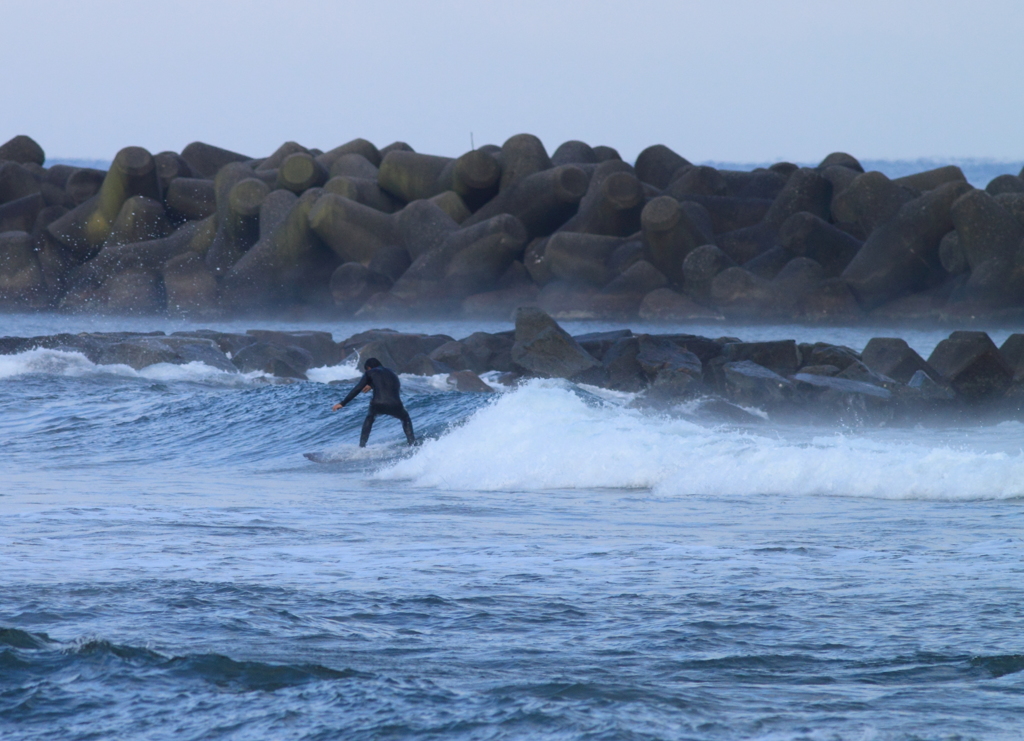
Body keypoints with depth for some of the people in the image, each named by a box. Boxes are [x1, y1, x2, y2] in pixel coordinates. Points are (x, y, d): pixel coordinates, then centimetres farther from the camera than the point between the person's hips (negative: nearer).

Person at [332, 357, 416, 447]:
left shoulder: (370, 373, 14)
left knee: (370, 418, 32)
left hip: (377, 405, -2)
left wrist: (342, 403, 15)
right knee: (405, 418, 33)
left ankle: (362, 445, 24)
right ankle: (412, 444, 19)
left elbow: (357, 389, 10)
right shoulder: (390, 372, 26)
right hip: (395, 405, 2)